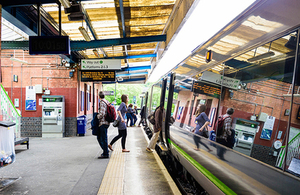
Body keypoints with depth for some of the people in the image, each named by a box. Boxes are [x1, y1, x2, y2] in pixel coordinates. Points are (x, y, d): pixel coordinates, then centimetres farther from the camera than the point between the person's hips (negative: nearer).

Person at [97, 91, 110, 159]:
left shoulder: (102, 103, -14)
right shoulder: (107, 102, 13)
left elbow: (102, 113, -24)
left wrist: (97, 117, -7)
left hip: (103, 122, -9)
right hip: (106, 122, 9)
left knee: (103, 139, -3)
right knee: (99, 137, 18)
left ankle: (106, 154, 4)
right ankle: (105, 150, 23)